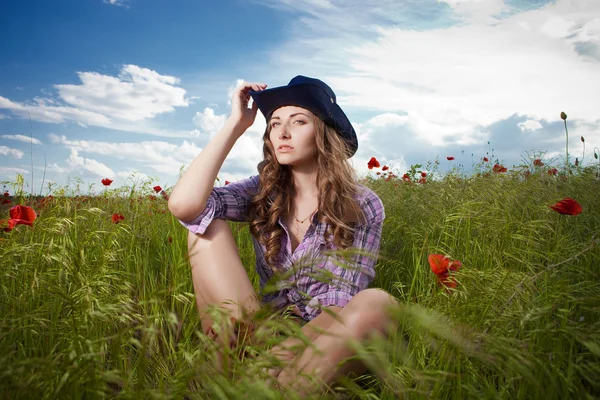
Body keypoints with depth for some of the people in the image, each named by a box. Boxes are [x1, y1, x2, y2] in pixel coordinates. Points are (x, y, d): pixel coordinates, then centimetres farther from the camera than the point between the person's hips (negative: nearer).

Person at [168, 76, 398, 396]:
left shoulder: (363, 207, -7)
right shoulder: (263, 192, -1)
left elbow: (341, 303, -12)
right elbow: (183, 205, -19)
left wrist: (285, 352, -27)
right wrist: (236, 124, -14)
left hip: (325, 338, -2)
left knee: (375, 304, -35)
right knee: (206, 227, -14)